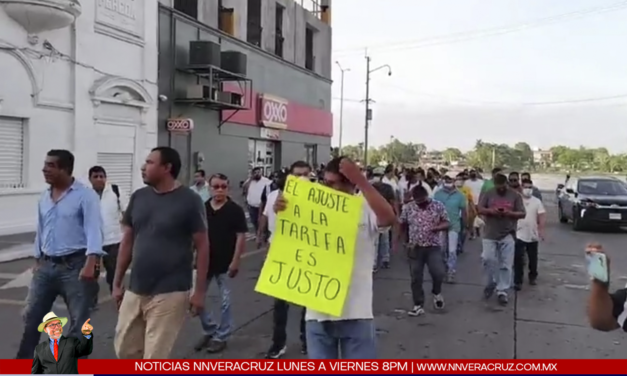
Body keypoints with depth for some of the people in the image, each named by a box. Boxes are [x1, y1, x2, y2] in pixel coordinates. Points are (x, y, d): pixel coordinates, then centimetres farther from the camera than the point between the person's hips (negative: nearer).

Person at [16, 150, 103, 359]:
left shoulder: (85, 195, -10)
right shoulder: (44, 197, 11)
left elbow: (94, 230, -18)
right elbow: (40, 231, 20)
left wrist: (91, 263, -28)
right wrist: (37, 261, 20)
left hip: (74, 265, -6)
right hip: (46, 266, 7)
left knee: (79, 320, 4)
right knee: (31, 316, 13)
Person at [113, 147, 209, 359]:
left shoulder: (189, 201, -10)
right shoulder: (138, 197, 5)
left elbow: (202, 246, -8)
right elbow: (127, 241, 12)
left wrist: (199, 290, -9)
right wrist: (117, 282, 12)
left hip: (169, 293, -6)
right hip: (135, 290, 6)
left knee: (155, 357, 1)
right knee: (124, 348, 14)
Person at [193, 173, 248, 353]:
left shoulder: (235, 210, -8)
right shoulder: (202, 208, 2)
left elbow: (241, 237, -9)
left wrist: (235, 261, -13)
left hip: (225, 263, -4)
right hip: (204, 261, 4)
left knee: (225, 301, 6)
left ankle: (221, 336, 21)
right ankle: (209, 331, 27)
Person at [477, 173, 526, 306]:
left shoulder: (515, 195, 1)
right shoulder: (488, 193, 2)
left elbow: (522, 214, 1)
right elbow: (479, 210, 0)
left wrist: (510, 213, -19)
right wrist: (491, 211, -19)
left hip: (508, 235, 0)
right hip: (490, 234, 1)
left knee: (506, 265, 1)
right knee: (488, 259, -4)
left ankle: (502, 291, 10)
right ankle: (490, 284, 20)